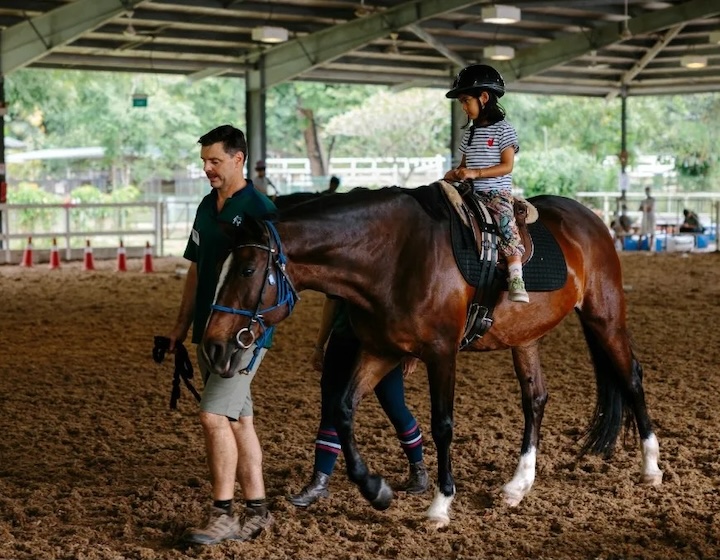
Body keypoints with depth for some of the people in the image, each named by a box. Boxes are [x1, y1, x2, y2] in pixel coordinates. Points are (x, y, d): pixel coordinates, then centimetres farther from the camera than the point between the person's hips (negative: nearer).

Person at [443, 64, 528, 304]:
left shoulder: (503, 129, -4)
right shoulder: (470, 133, 17)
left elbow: (507, 166, -11)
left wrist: (475, 173, -20)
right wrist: (455, 173, -3)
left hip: (497, 192, -7)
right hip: (472, 193, 8)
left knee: (505, 220, -30)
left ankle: (516, 277, -33)